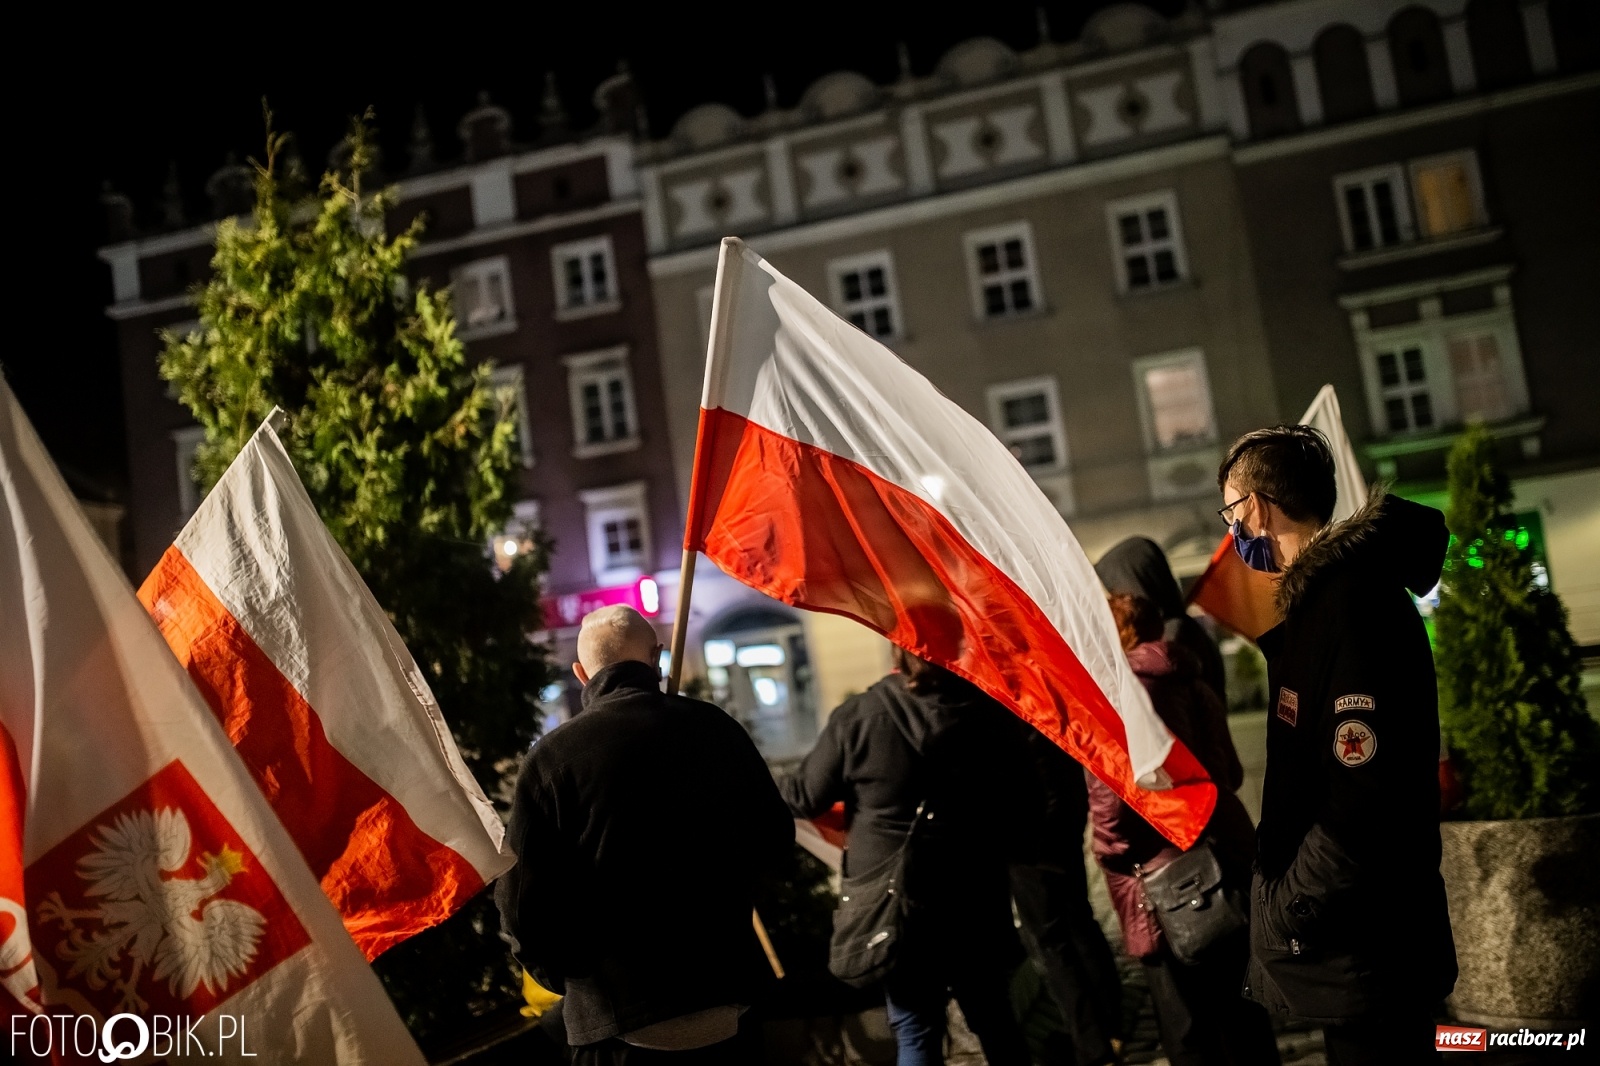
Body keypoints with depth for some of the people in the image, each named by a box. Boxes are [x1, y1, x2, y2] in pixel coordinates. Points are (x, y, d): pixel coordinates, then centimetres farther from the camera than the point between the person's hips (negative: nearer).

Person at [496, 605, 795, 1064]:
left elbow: (524, 905, -12)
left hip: (617, 1020, -3)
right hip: (721, 1000, 3)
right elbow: (774, 841, 7)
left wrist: (566, 980, 6)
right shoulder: (715, 729, -3)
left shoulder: (552, 758, -12)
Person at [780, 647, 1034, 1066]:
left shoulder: (859, 715, -14)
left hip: (895, 902, -3)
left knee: (915, 1030, 8)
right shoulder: (990, 710, -5)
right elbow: (1018, 804, 5)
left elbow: (806, 797, -3)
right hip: (977, 898, 3)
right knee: (995, 1018, 18)